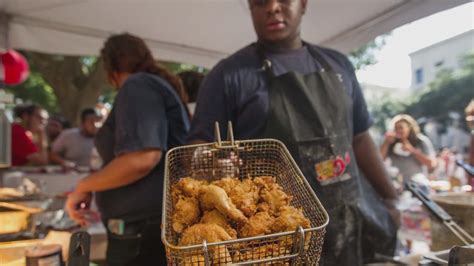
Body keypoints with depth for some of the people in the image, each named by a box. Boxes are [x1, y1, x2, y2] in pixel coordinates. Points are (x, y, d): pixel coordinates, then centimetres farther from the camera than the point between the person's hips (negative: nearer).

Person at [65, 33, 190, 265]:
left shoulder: (137, 86, -12)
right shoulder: (161, 85, 17)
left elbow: (142, 159, -27)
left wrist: (84, 187, -11)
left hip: (144, 229, -9)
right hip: (154, 222, 10)